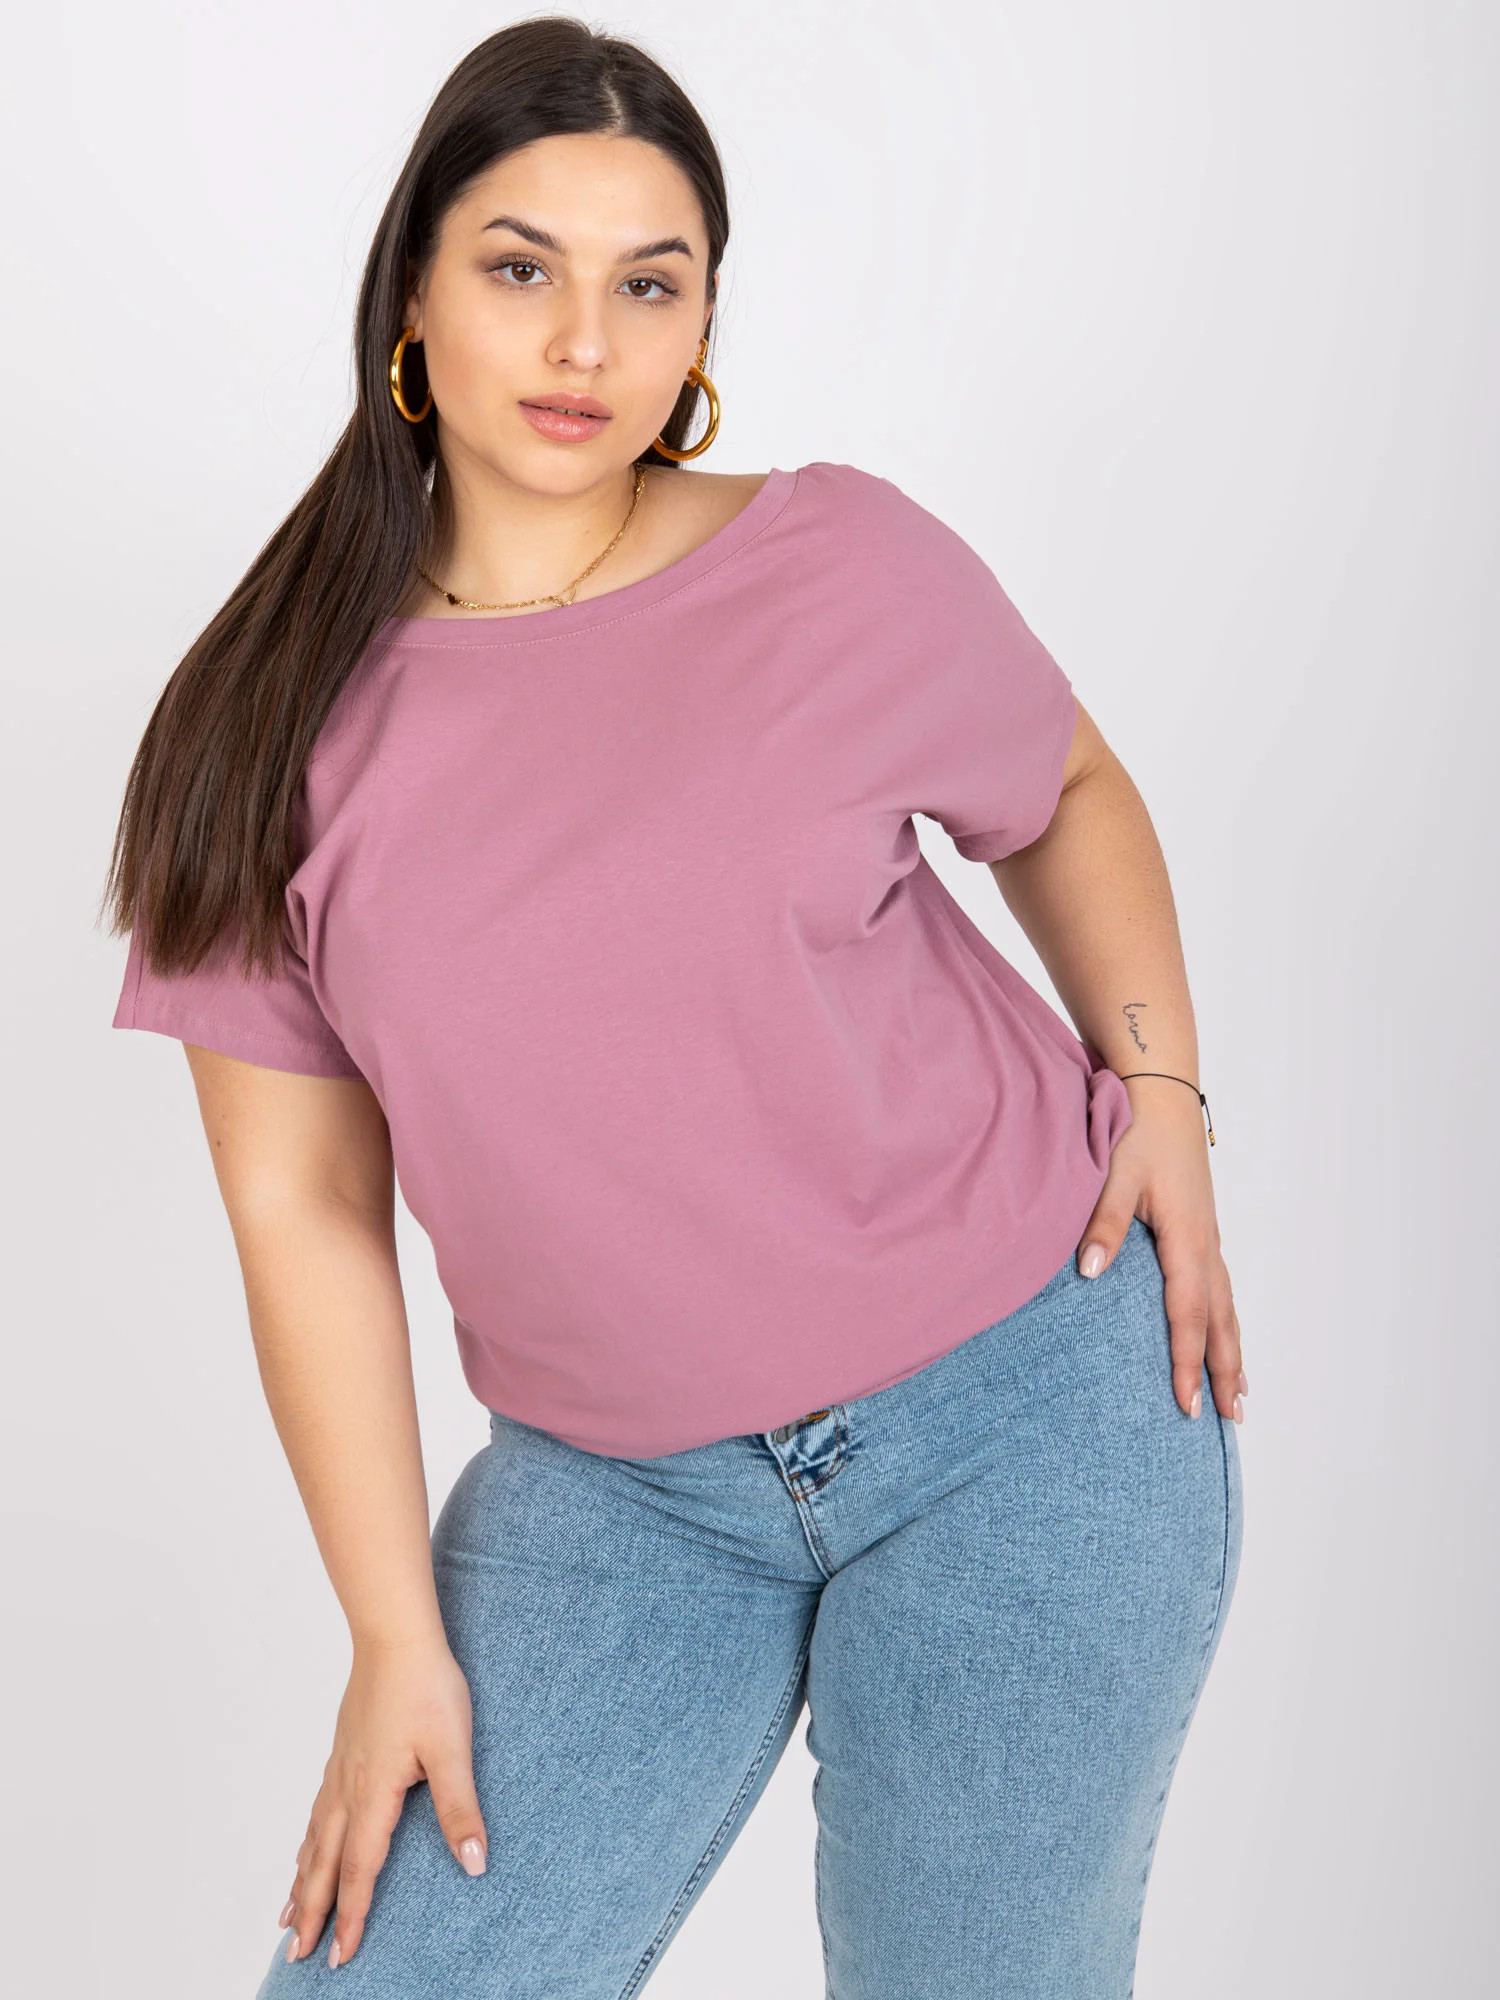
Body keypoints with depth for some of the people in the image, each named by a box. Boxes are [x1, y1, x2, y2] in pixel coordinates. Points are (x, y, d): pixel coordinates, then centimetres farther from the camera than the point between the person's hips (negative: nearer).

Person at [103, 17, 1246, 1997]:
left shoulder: (845, 565, -6)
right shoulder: (273, 725, -3)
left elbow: (1066, 794, 13)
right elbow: (306, 1207, -3)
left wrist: (1163, 1084, -2)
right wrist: (399, 1635, -3)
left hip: (1024, 1391, -1)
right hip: (614, 1484, 2)